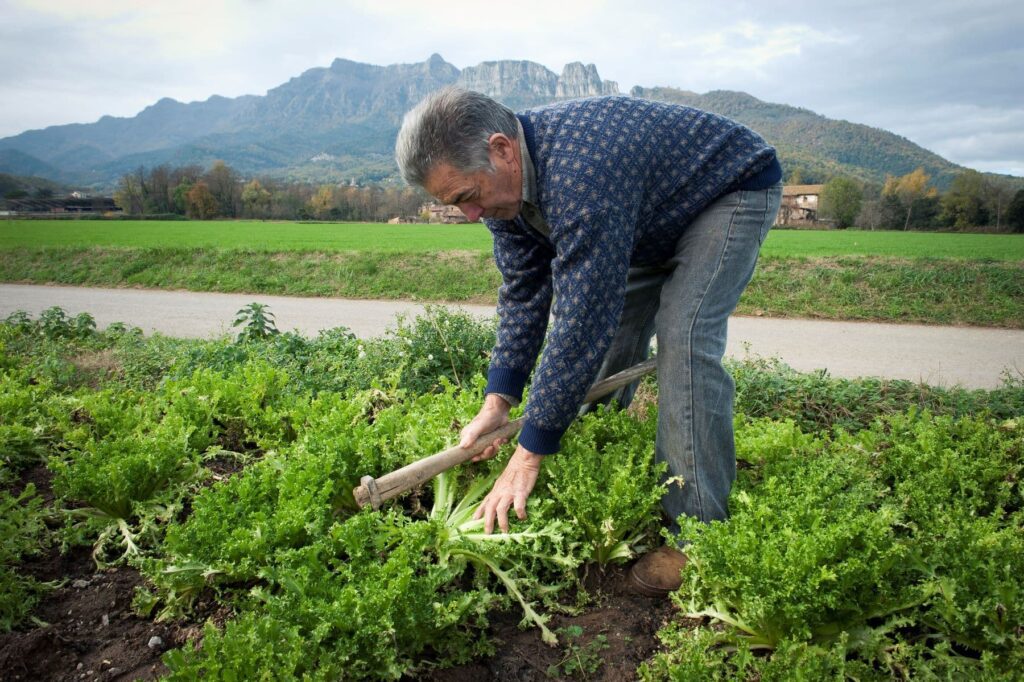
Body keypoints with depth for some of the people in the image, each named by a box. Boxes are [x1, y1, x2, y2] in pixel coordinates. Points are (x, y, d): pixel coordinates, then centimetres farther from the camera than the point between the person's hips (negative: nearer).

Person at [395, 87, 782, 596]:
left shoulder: (578, 172, -41)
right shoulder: (502, 176, -13)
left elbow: (580, 322, -41)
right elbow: (524, 292, -8)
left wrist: (529, 455, -35)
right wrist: (497, 402, -16)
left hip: (734, 188, -8)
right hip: (656, 215, 9)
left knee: (682, 334, -25)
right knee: (611, 326, 3)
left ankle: (699, 530, -15)